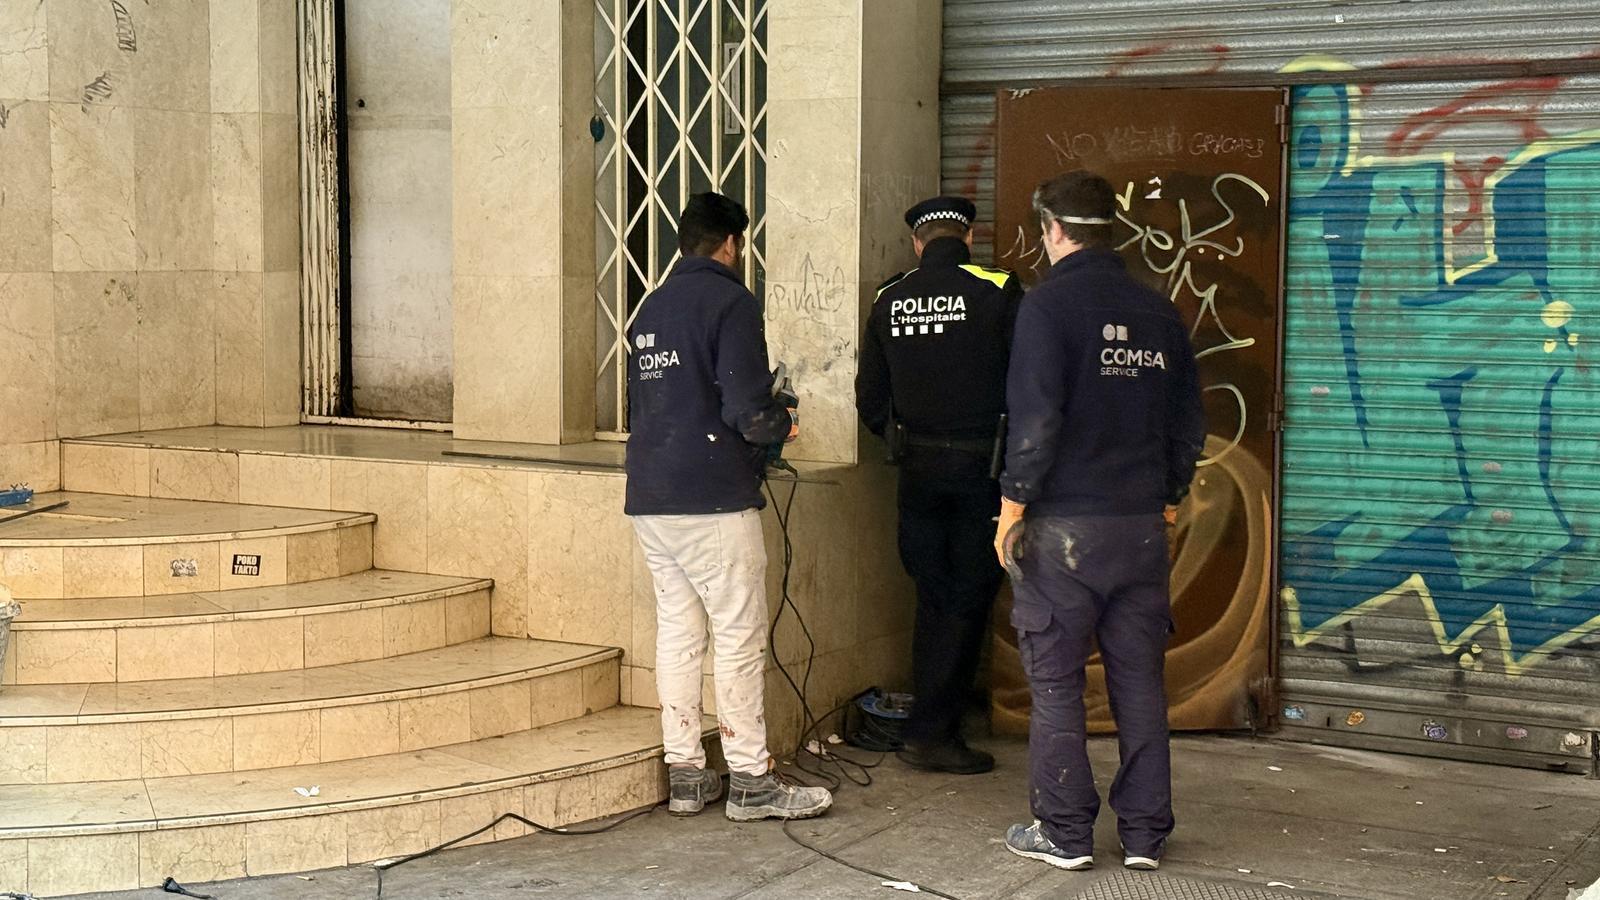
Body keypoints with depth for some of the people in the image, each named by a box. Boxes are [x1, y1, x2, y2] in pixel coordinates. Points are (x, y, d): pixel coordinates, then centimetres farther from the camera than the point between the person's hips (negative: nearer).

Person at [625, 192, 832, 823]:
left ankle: (685, 774, 13)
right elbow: (747, 411, -18)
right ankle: (750, 781, 2)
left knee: (677, 631, 10)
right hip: (713, 499, -8)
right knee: (741, 636, -2)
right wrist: (782, 423, 4)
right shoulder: (730, 302, -9)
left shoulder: (653, 307, 16)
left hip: (650, 500, 8)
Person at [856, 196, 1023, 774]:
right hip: (982, 464, -4)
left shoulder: (890, 301, 4)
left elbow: (870, 399, 8)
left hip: (917, 466, 4)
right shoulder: (997, 292, -8)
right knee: (968, 600, 2)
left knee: (933, 597, 13)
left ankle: (934, 725, 19)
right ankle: (931, 733, 2)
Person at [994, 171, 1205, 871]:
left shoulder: (1049, 304, -9)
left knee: (1056, 683, 4)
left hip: (1063, 525, -5)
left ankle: (1064, 834, 9)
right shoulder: (1158, 313, 8)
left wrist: (1012, 509, -8)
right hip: (1142, 526, 5)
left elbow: (1035, 420, -16)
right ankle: (1145, 834, 15)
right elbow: (1189, 424, 12)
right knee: (1140, 682, 10)